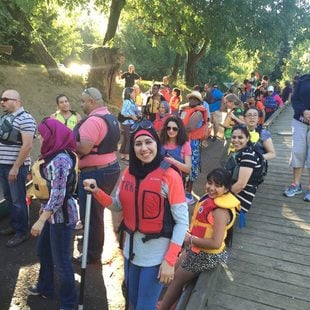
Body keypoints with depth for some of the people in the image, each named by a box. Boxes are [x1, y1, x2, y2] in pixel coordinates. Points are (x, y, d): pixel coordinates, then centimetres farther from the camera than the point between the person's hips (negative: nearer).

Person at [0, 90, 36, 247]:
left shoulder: (25, 119, -13)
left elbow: (27, 145, -19)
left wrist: (16, 167, -20)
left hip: (16, 166, -8)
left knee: (18, 200, 1)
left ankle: (21, 232, 13)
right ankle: (14, 224, 32)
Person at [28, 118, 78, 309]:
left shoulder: (60, 159, -24)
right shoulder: (54, 155, 7)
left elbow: (58, 195, -28)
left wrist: (41, 220, -27)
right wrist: (44, 208, 22)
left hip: (61, 215, -10)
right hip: (53, 213, 10)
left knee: (61, 260, 4)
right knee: (43, 251, 25)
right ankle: (45, 287, 48)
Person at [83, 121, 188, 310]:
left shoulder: (170, 176, -17)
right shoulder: (129, 172, 0)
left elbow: (182, 221, -16)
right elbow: (119, 205, 8)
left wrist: (170, 260, -19)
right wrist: (97, 193, -9)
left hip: (156, 254, -6)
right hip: (131, 249, 6)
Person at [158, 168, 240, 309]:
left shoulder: (220, 211, -30)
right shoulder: (212, 199, -1)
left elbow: (216, 243, -32)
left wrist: (191, 239, -20)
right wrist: (190, 234, -2)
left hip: (208, 256, -9)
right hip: (199, 250, 9)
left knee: (177, 280, 13)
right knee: (174, 269, 26)